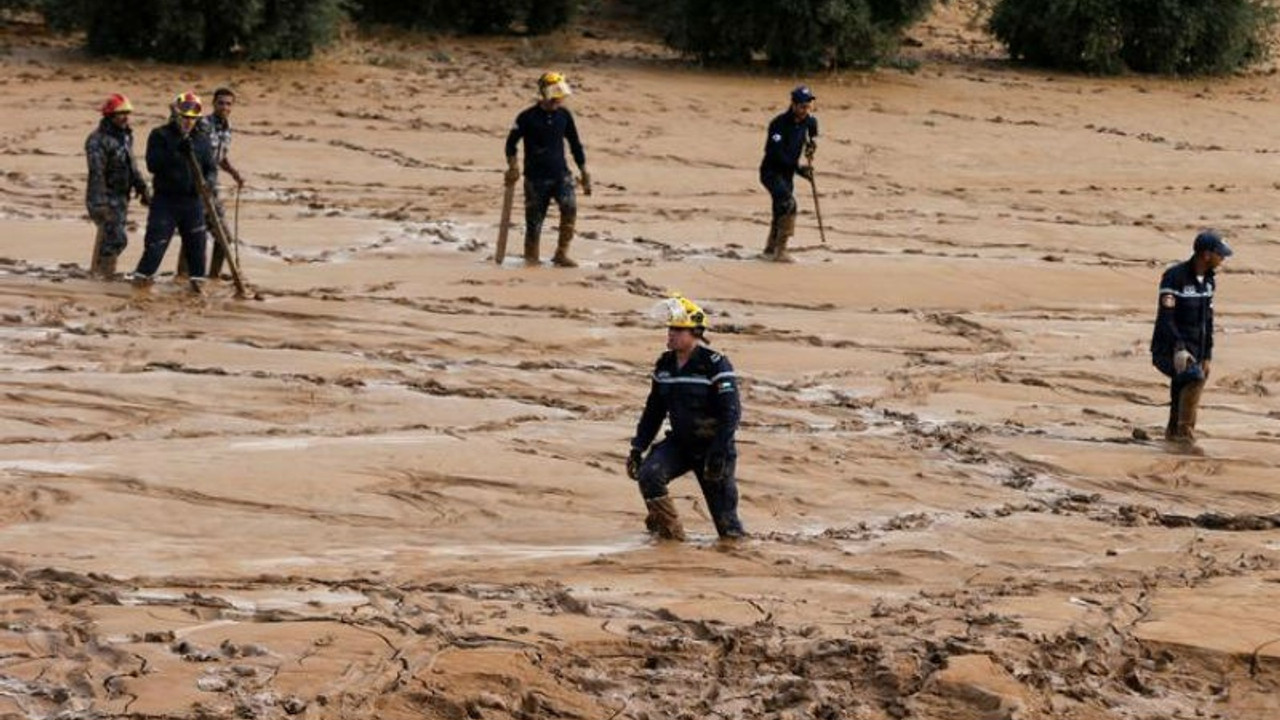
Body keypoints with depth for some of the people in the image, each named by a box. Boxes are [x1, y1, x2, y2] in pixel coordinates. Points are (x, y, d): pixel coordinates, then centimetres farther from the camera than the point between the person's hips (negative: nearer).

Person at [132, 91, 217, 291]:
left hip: (193, 201, 3)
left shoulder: (202, 140, 10)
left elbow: (211, 168, 10)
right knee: (156, 240, -5)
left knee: (196, 242, 5)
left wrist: (208, 181, -13)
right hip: (165, 199, -3)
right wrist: (176, 152, -24)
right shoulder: (160, 136, -2)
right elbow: (153, 164, -13)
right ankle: (142, 275, 7)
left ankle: (197, 280, 15)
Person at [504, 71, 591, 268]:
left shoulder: (564, 115, 4)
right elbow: (511, 143, 4)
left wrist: (584, 172, 13)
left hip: (560, 174, 2)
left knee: (569, 206, -21)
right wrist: (512, 167, -8)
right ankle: (530, 259, 18)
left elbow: (575, 144, 14)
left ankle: (562, 253, -11)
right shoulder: (528, 118, -7)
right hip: (535, 177, -2)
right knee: (534, 221, 0)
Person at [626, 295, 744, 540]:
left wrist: (719, 454, -24)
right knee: (649, 473, -23)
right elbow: (653, 410, 13)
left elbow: (731, 412, -18)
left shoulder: (715, 364, -16)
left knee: (725, 520, -2)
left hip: (712, 446, -5)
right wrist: (638, 447, 6)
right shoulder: (665, 365, 4)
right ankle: (670, 532, -6)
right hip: (679, 443, 5)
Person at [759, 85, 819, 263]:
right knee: (788, 203, -25)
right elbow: (777, 154, -29)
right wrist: (799, 169, -31)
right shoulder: (779, 124, -24)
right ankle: (780, 250, -24)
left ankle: (770, 251, 30)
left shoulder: (809, 120, -2)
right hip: (771, 172, -8)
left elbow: (812, 131, 23)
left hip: (788, 173, 8)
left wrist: (813, 140, 0)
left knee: (780, 211, 15)